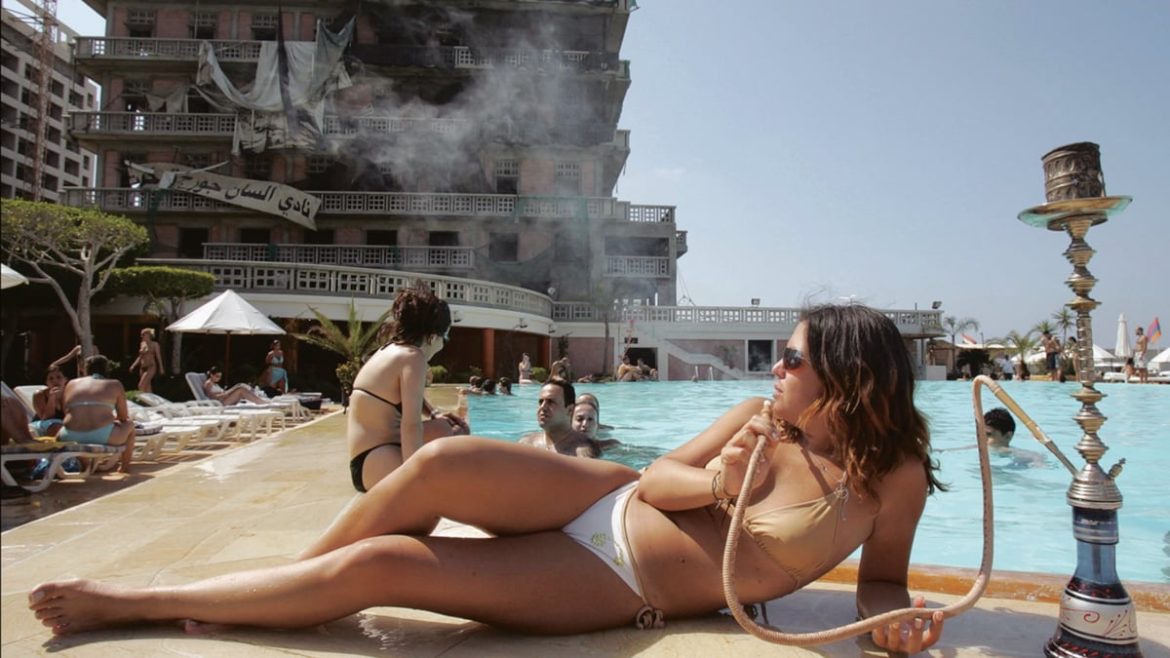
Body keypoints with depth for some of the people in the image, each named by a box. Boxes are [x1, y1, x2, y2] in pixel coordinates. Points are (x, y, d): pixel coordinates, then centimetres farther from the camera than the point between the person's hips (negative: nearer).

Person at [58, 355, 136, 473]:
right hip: (103, 437, -3)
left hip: (71, 438, 3)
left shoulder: (72, 383, 18)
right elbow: (124, 417, 13)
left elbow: (67, 414, 24)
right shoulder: (115, 384, 10)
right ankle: (125, 466, 35)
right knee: (129, 424, 29)